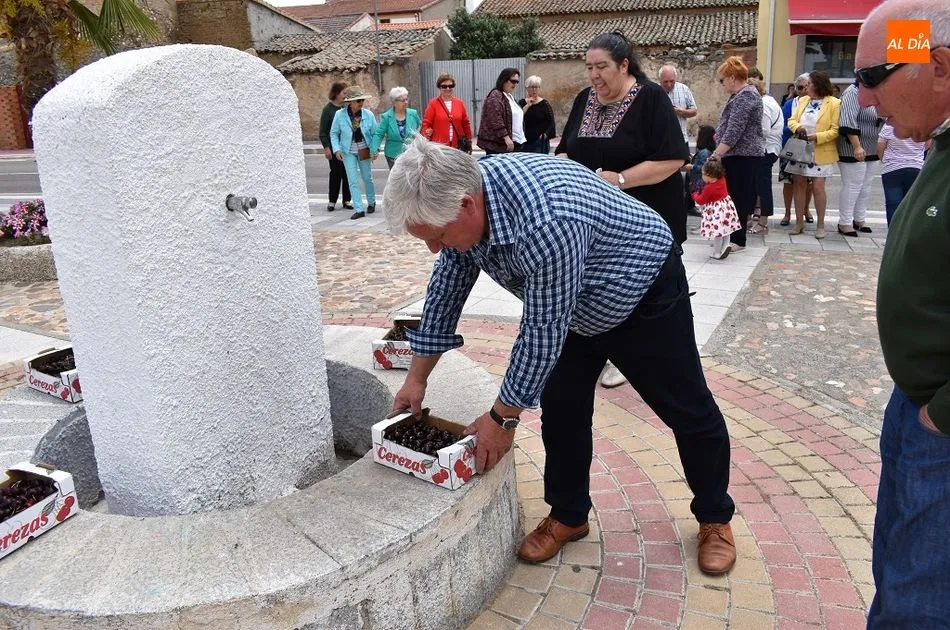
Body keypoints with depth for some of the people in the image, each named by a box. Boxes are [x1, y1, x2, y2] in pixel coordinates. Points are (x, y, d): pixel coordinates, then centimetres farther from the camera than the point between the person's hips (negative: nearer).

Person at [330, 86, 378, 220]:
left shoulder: (368, 115, -9)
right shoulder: (340, 115, -11)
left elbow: (375, 133, -2)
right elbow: (333, 133, -2)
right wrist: (337, 149, -11)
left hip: (364, 151, 1)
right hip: (348, 152, -1)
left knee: (367, 178, 13)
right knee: (353, 181, -3)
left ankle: (371, 203, 35)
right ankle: (359, 209, 1)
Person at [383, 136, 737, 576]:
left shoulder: (545, 223, -45)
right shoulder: (460, 201, -18)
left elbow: (542, 334, -34)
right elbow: (444, 294, -4)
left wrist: (503, 417, -21)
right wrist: (416, 379, 1)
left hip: (644, 290, -6)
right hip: (573, 307, 7)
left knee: (687, 411, 7)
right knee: (560, 408, 4)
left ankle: (715, 518, 28)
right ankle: (568, 516, 24)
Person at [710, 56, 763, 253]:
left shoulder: (745, 96, -14)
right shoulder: (742, 94, 19)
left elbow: (735, 130, -22)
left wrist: (717, 153, -21)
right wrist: (720, 152, 22)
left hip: (742, 155, -10)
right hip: (739, 154, 10)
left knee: (737, 197, -7)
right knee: (734, 196, 11)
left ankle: (737, 240, -2)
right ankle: (732, 235, 16)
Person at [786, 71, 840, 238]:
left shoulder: (834, 103, -6)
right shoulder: (803, 101, 12)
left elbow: (835, 130, -11)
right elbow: (792, 120, 10)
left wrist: (817, 137, -22)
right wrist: (797, 127, -12)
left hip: (820, 152, -5)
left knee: (818, 187, -7)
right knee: (799, 184, 7)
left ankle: (820, 225, 4)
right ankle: (799, 222, 16)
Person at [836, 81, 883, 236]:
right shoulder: (853, 92, -13)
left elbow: (881, 120, 22)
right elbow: (848, 121, -21)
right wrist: (857, 146, -26)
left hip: (872, 150, 8)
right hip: (853, 150, -8)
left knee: (865, 186, 11)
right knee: (852, 186, -5)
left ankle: (859, 219, 21)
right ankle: (844, 223, 2)